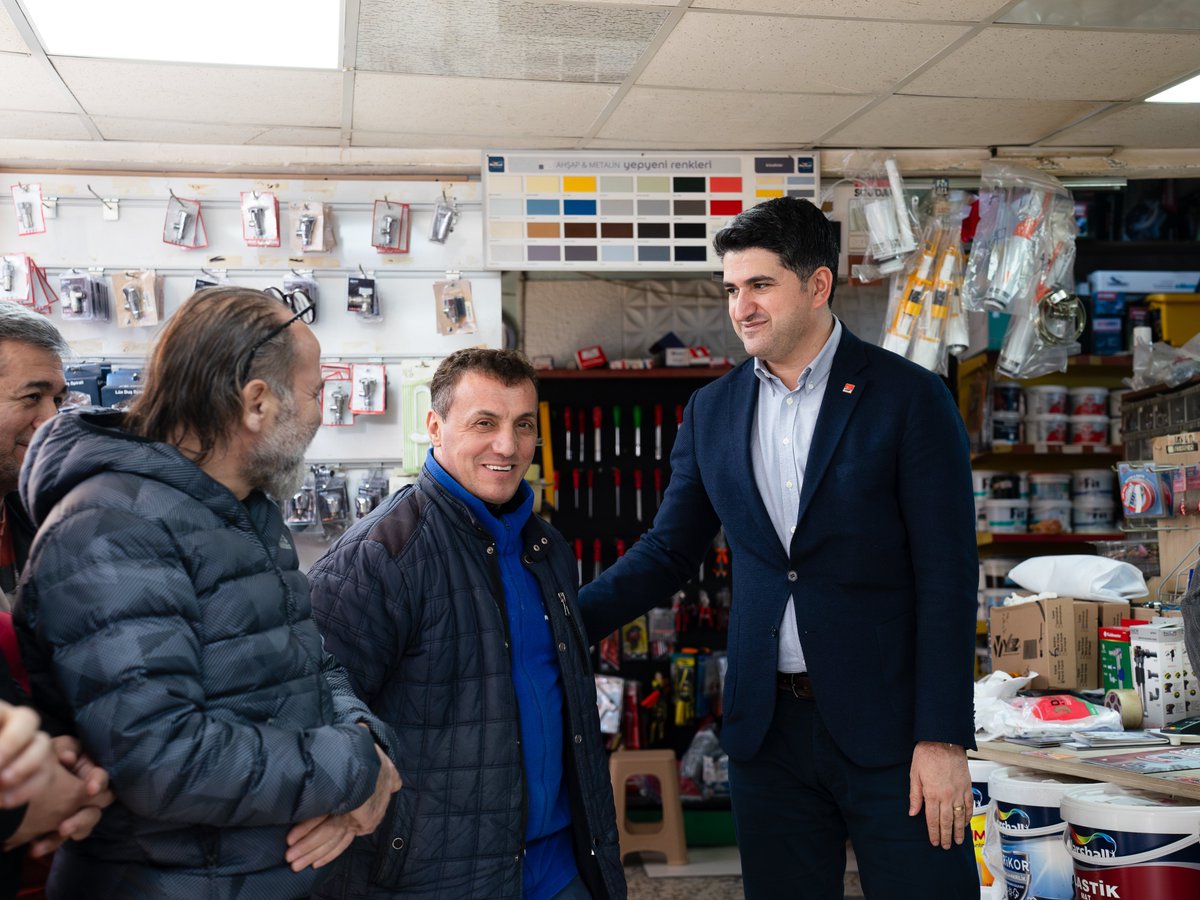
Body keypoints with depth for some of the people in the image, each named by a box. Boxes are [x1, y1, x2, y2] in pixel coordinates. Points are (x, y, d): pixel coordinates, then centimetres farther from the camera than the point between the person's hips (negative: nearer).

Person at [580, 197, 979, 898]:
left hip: (885, 724, -3)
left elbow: (948, 575, -8)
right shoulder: (712, 411, 8)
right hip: (769, 728, 4)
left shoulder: (911, 398, -5)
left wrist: (943, 738, -12)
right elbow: (669, 552, 11)